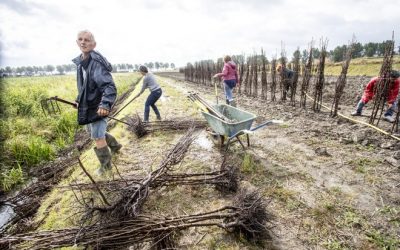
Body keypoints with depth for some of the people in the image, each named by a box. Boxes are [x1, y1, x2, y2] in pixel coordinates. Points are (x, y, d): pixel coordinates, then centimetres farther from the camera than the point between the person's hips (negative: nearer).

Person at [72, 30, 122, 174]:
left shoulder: (97, 63, -21)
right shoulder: (80, 62, 8)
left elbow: (109, 86, -32)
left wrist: (105, 104, -45)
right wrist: (79, 100, 19)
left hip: (98, 107, -9)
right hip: (88, 106, 10)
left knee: (98, 137, -1)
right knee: (93, 132, 24)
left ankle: (105, 164, 21)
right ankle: (115, 146, 45)